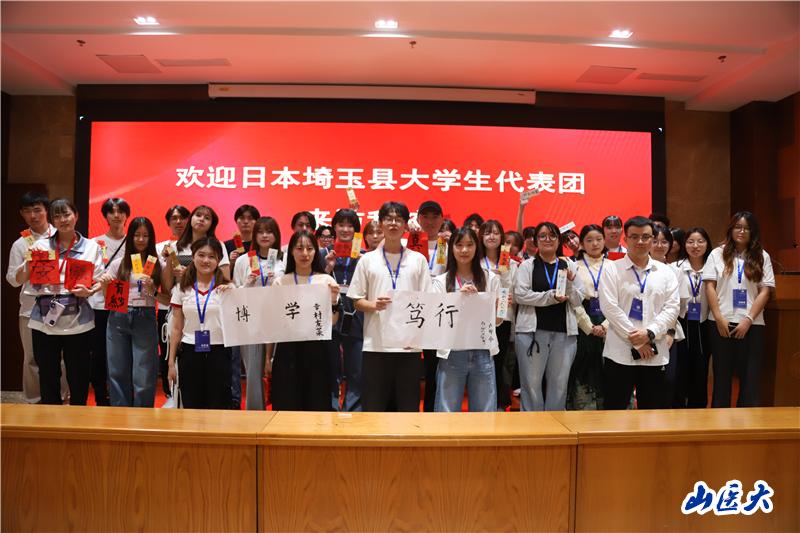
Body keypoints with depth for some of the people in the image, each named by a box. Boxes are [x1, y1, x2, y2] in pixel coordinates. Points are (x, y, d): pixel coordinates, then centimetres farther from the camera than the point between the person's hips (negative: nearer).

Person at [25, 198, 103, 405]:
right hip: (45, 320, 1)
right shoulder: (41, 245, 7)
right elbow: (21, 279, 9)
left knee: (79, 376, 6)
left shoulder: (91, 247, 3)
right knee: (48, 375, 11)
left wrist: (89, 291, -17)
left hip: (77, 321, -1)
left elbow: (99, 282, 3)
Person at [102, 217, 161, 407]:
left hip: (145, 319, -2)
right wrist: (104, 285, -7)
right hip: (118, 318, 2)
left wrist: (152, 291, -16)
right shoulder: (118, 263, 9)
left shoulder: (157, 264, 4)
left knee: (144, 375, -1)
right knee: (118, 372, 8)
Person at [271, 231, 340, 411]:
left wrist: (334, 300, -17)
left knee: (317, 404, 7)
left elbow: (332, 321, -2)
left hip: (317, 349, 0)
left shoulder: (326, 281, 2)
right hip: (287, 348, 1)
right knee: (286, 405, 6)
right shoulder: (280, 282, 5)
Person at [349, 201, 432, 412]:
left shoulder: (418, 260, 7)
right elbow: (357, 301, 6)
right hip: (376, 344, 0)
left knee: (408, 406, 7)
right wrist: (374, 305, -15)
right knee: (373, 406, 5)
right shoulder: (367, 260, 6)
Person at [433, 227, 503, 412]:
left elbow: (497, 321, 12)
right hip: (452, 354, -1)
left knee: (484, 414, 8)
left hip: (483, 354, 1)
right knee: (447, 414, 4)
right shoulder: (441, 281, 4)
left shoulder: (490, 279, 8)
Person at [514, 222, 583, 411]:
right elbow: (520, 294, -9)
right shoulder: (527, 265, 4)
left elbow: (578, 300, 8)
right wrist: (551, 296, -12)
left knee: (559, 384, 8)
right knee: (532, 383, 2)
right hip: (532, 330, -2)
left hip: (564, 331, 3)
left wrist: (570, 283, -10)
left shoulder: (569, 265, 12)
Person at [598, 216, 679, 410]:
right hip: (619, 352, -3)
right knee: (615, 410, 3)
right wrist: (636, 341, -12)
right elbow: (609, 307, -9)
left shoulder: (665, 272, 10)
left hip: (655, 354, 3)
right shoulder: (611, 269, 0)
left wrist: (650, 333, -13)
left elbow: (672, 307, 3)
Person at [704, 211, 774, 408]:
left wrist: (748, 320, -8)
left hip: (751, 325, 1)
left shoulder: (762, 257, 7)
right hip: (722, 324, 0)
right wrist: (719, 318, -7)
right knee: (721, 375, 7)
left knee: (750, 377, 3)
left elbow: (765, 291, 2)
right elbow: (709, 286, 0)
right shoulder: (718, 254, 5)